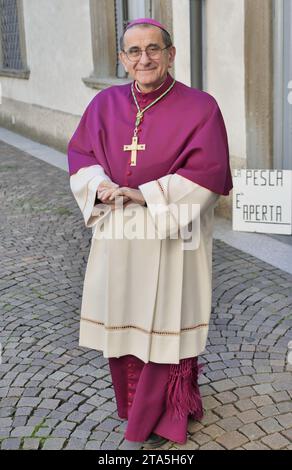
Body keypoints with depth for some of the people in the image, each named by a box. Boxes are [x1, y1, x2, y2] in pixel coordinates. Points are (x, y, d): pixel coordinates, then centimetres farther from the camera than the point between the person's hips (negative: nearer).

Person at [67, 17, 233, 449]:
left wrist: (147, 195, -18)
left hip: (171, 238, -4)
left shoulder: (199, 107, -7)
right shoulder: (105, 104, 5)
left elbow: (208, 171, -13)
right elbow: (80, 154, 8)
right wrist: (100, 186, -13)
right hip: (116, 235, 4)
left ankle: (165, 418, 26)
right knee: (121, 320, 14)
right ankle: (135, 401, 38)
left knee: (165, 327, 5)